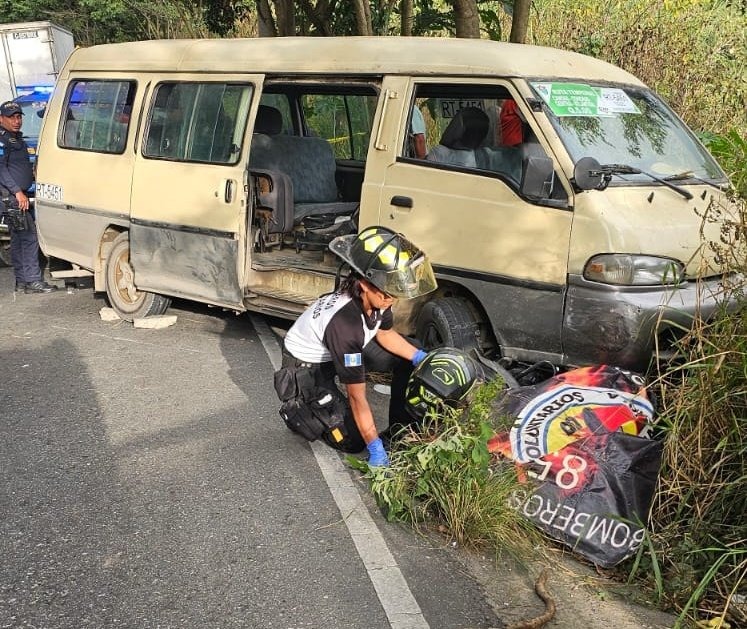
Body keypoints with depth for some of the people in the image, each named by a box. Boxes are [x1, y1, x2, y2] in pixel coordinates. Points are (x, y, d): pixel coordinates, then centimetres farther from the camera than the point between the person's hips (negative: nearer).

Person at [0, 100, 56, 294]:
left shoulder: (17, 138, 21)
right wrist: (18, 192, -22)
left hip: (20, 196, 10)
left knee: (18, 238, 12)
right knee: (29, 236, -13)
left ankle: (22, 281, 17)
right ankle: (33, 280, -12)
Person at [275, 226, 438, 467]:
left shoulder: (375, 299, -21)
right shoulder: (344, 323, -41)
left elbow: (385, 335, 4)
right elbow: (357, 397, -34)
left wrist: (423, 358, -8)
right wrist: (376, 449, -28)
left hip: (346, 349, 8)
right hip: (306, 366, -7)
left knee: (407, 360, -3)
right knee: (351, 441, -10)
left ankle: (400, 428, 10)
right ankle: (298, 410, 12)